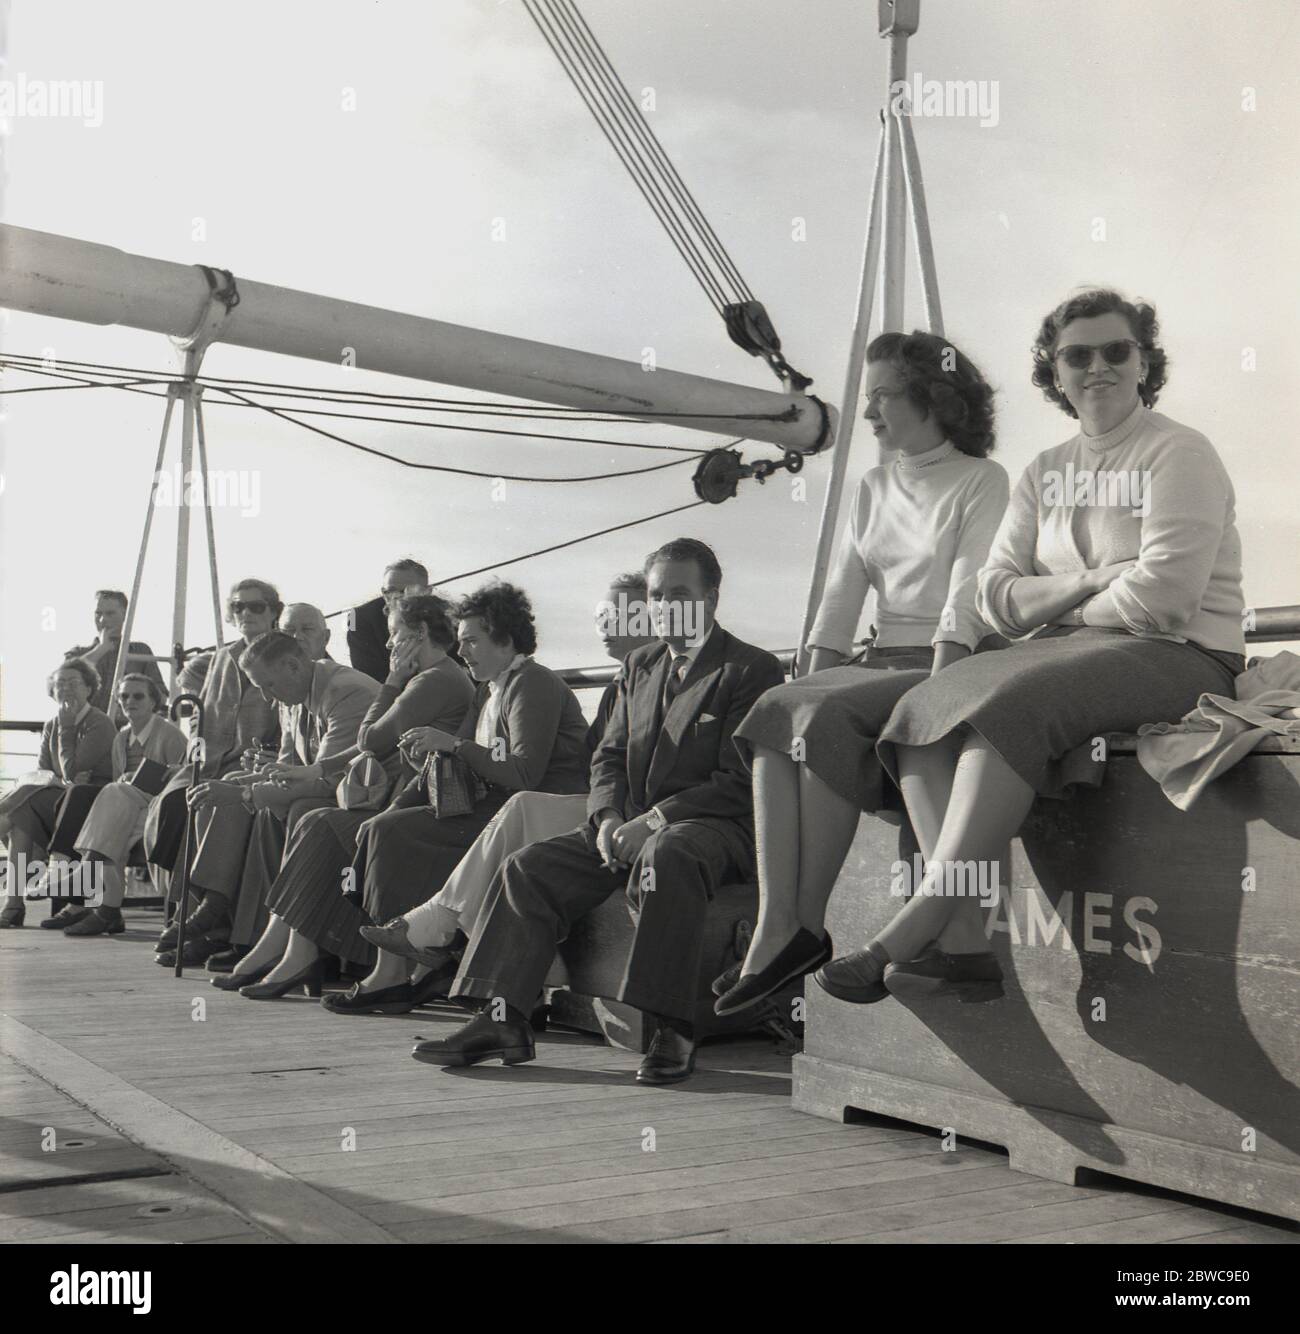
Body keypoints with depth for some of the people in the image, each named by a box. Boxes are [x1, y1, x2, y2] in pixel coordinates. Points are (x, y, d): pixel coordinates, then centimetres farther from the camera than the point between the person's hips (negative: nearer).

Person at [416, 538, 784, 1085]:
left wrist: (653, 821, -19)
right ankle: (500, 1020, -12)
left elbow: (740, 783, -11)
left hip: (714, 827, -7)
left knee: (667, 855, -39)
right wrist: (608, 818, -4)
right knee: (530, 866, -10)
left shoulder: (751, 668, -3)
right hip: (632, 828, 7)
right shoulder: (640, 666, 20)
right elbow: (609, 756, 18)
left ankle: (672, 1032, -36)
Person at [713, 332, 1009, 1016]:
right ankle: (776, 927, -34)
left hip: (947, 666, -6)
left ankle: (801, 926, -26)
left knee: (825, 720, -31)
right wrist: (810, 683, -2)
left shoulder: (981, 480, 1)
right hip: (882, 661, 6)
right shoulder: (871, 488, 21)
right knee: (775, 710, -24)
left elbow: (966, 604, -11)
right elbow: (840, 599, 12)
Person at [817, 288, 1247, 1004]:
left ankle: (912, 930, -34)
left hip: (1177, 657, -6)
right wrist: (1087, 582, -8)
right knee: (922, 709, -19)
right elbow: (995, 598, 9)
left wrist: (1054, 605, -1)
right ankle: (967, 944, -30)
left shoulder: (1179, 453, 0)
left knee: (1008, 702, -33)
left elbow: (1163, 597, -14)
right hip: (1068, 653, 7)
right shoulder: (1044, 473, 19)